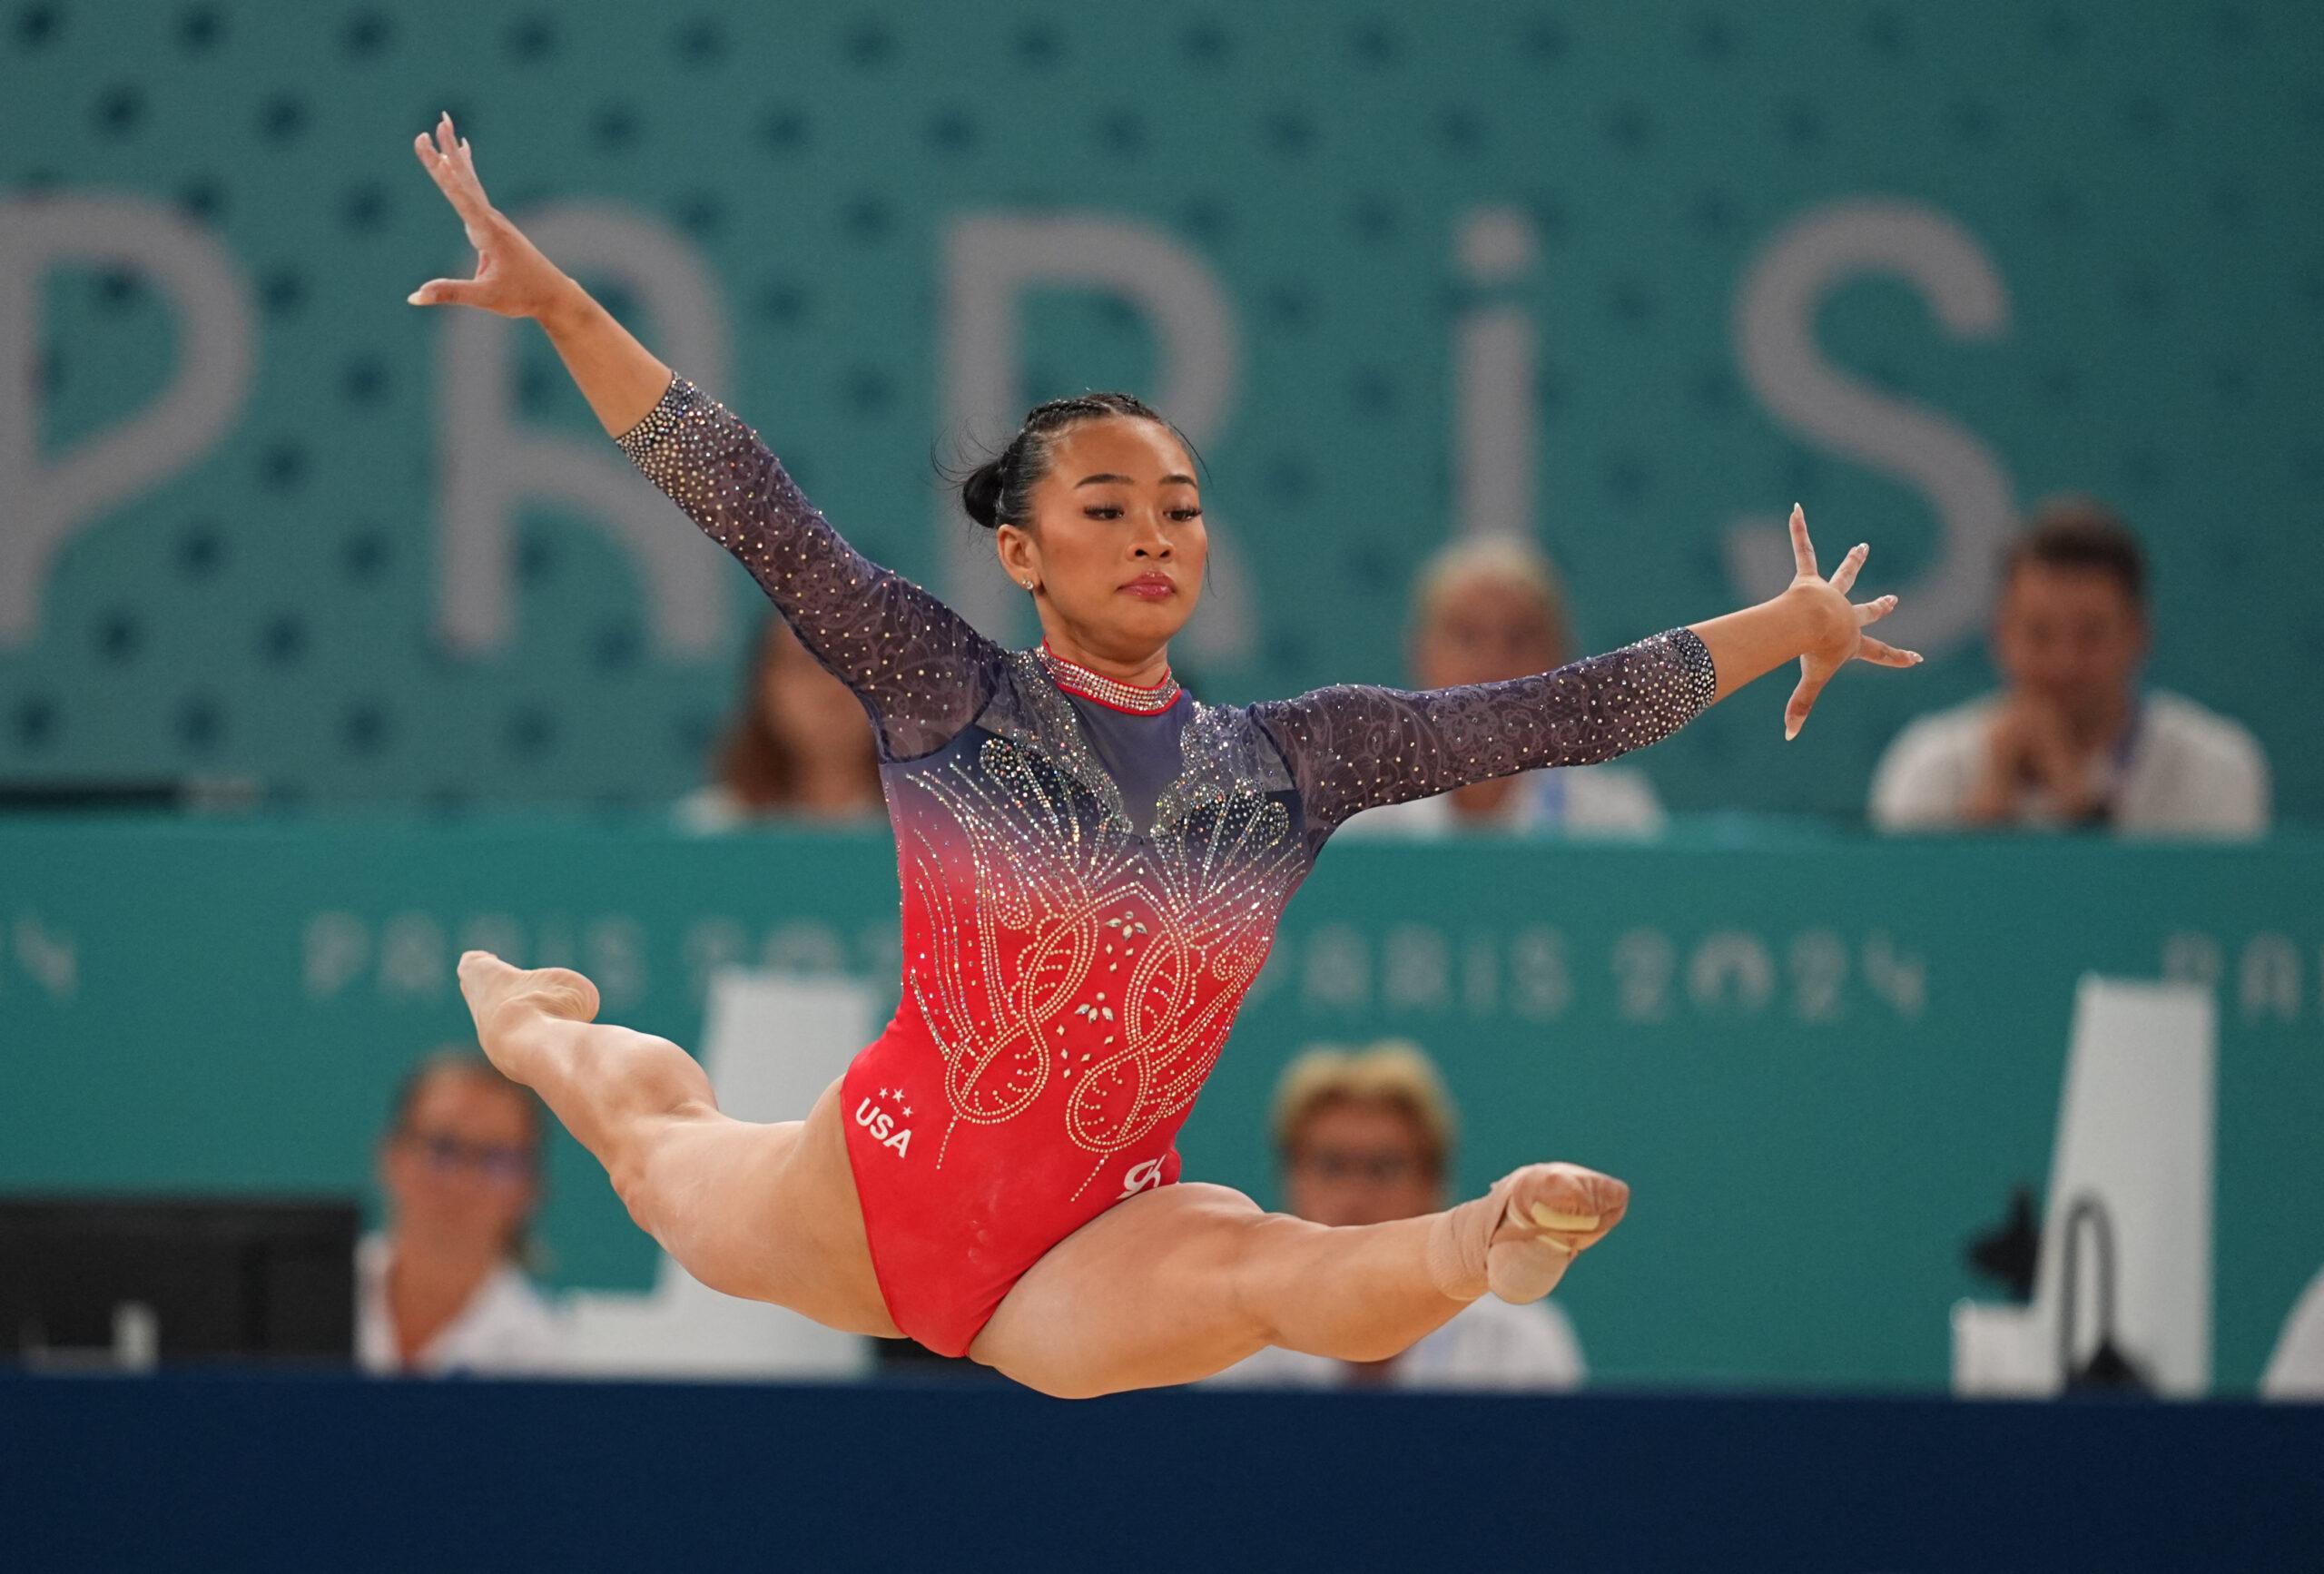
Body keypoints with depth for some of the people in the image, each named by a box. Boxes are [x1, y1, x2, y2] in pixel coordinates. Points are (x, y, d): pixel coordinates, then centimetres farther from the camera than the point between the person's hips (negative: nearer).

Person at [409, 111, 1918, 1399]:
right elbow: (759, 515, -15)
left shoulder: (1288, 756, 2)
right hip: (865, 1205, 1)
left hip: (1089, 1267, -1)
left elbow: (1556, 714, 7)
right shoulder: (952, 691, -6)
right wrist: (560, 306, -24)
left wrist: (1788, 624, 9)